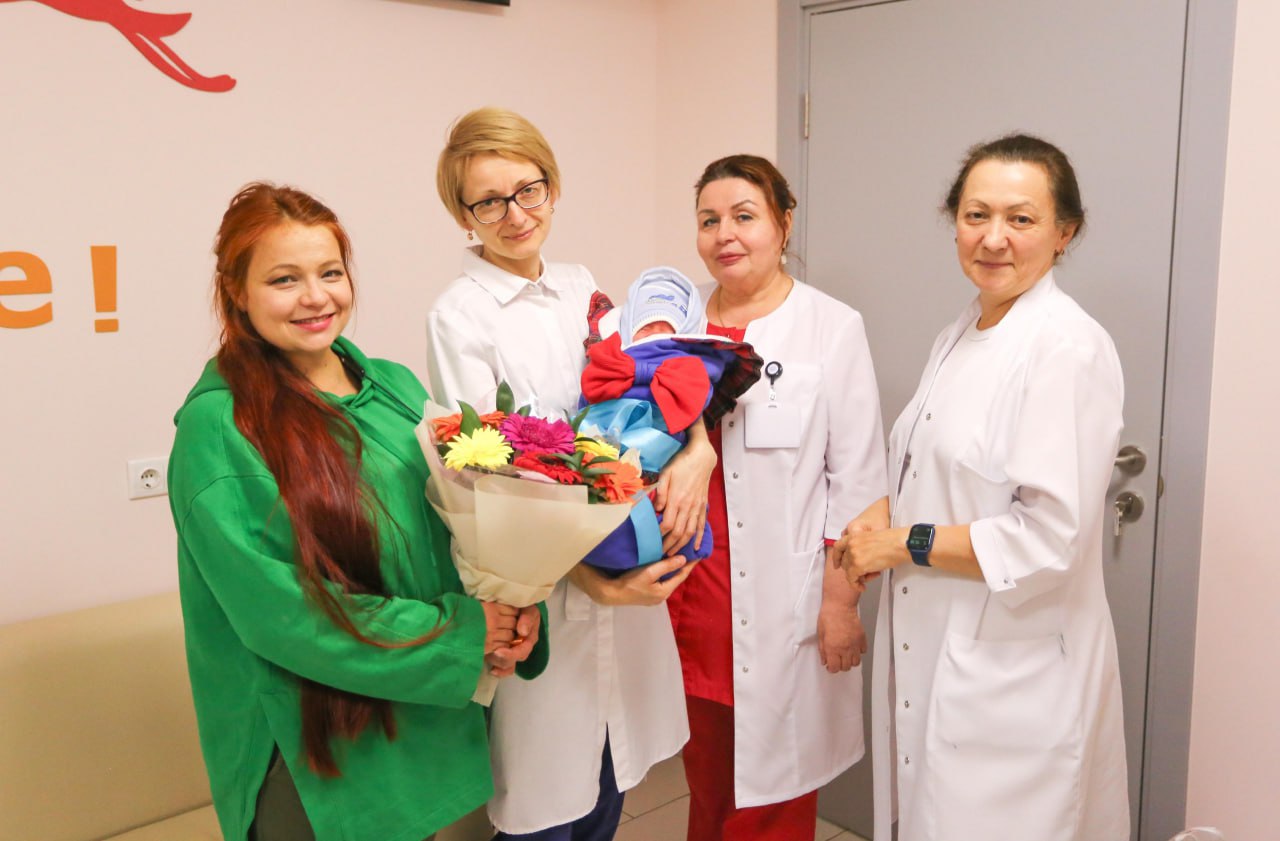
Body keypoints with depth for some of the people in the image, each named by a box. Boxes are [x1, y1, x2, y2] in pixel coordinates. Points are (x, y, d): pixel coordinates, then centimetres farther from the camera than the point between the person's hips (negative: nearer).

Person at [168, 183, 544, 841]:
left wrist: (512, 606, -15)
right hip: (309, 751, -5)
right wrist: (458, 633, -19)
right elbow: (274, 606, -19)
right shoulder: (217, 424, -15)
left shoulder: (396, 387, 2)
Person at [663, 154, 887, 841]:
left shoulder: (832, 328, -3)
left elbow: (857, 476, -4)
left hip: (785, 598, -3)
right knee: (706, 781, 16)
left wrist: (841, 600, -7)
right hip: (694, 592, 4)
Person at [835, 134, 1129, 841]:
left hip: (1014, 674, -8)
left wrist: (904, 544, -14)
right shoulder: (960, 337, 9)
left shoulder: (1069, 349, -18)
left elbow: (1049, 539, -22)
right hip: (930, 650, 8)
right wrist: (882, 513, 1)